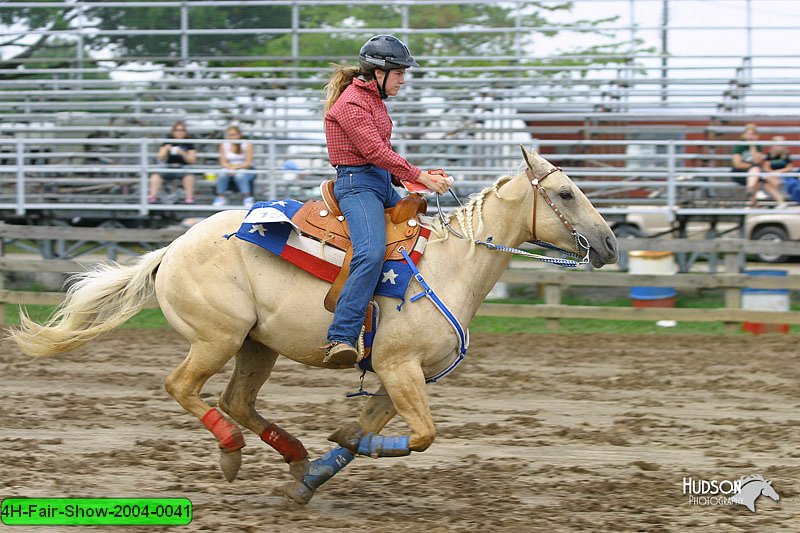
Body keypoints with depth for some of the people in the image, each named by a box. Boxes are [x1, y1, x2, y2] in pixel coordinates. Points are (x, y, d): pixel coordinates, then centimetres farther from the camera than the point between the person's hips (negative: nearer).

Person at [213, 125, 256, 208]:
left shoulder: (247, 145, -9)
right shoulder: (224, 145, 0)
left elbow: (248, 163, -13)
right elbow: (223, 162, -1)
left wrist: (236, 167, -27)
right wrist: (230, 168, -22)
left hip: (246, 169, -2)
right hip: (230, 169, 2)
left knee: (240, 175, -37)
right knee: (223, 174, -32)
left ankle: (247, 197, -35)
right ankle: (220, 197, -24)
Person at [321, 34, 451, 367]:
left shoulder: (374, 99, 18)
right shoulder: (351, 103, -13)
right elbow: (375, 151, -20)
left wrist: (418, 177, 9)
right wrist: (420, 177, -18)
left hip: (383, 185, 11)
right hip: (358, 185, -11)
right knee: (371, 254, -31)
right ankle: (340, 340, -39)